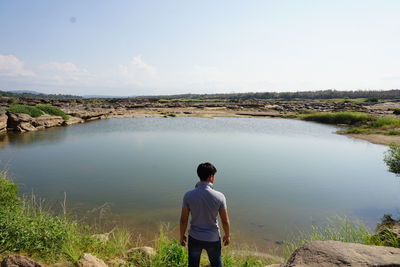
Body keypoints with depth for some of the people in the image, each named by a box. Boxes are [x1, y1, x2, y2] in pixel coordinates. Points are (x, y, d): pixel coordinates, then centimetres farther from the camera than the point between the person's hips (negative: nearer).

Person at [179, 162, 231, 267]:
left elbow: (183, 220, -9)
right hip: (213, 239, -1)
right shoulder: (219, 196, -20)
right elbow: (225, 221, -9)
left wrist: (182, 235, 8)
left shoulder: (188, 195, -18)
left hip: (194, 238, 1)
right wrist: (227, 235, 9)